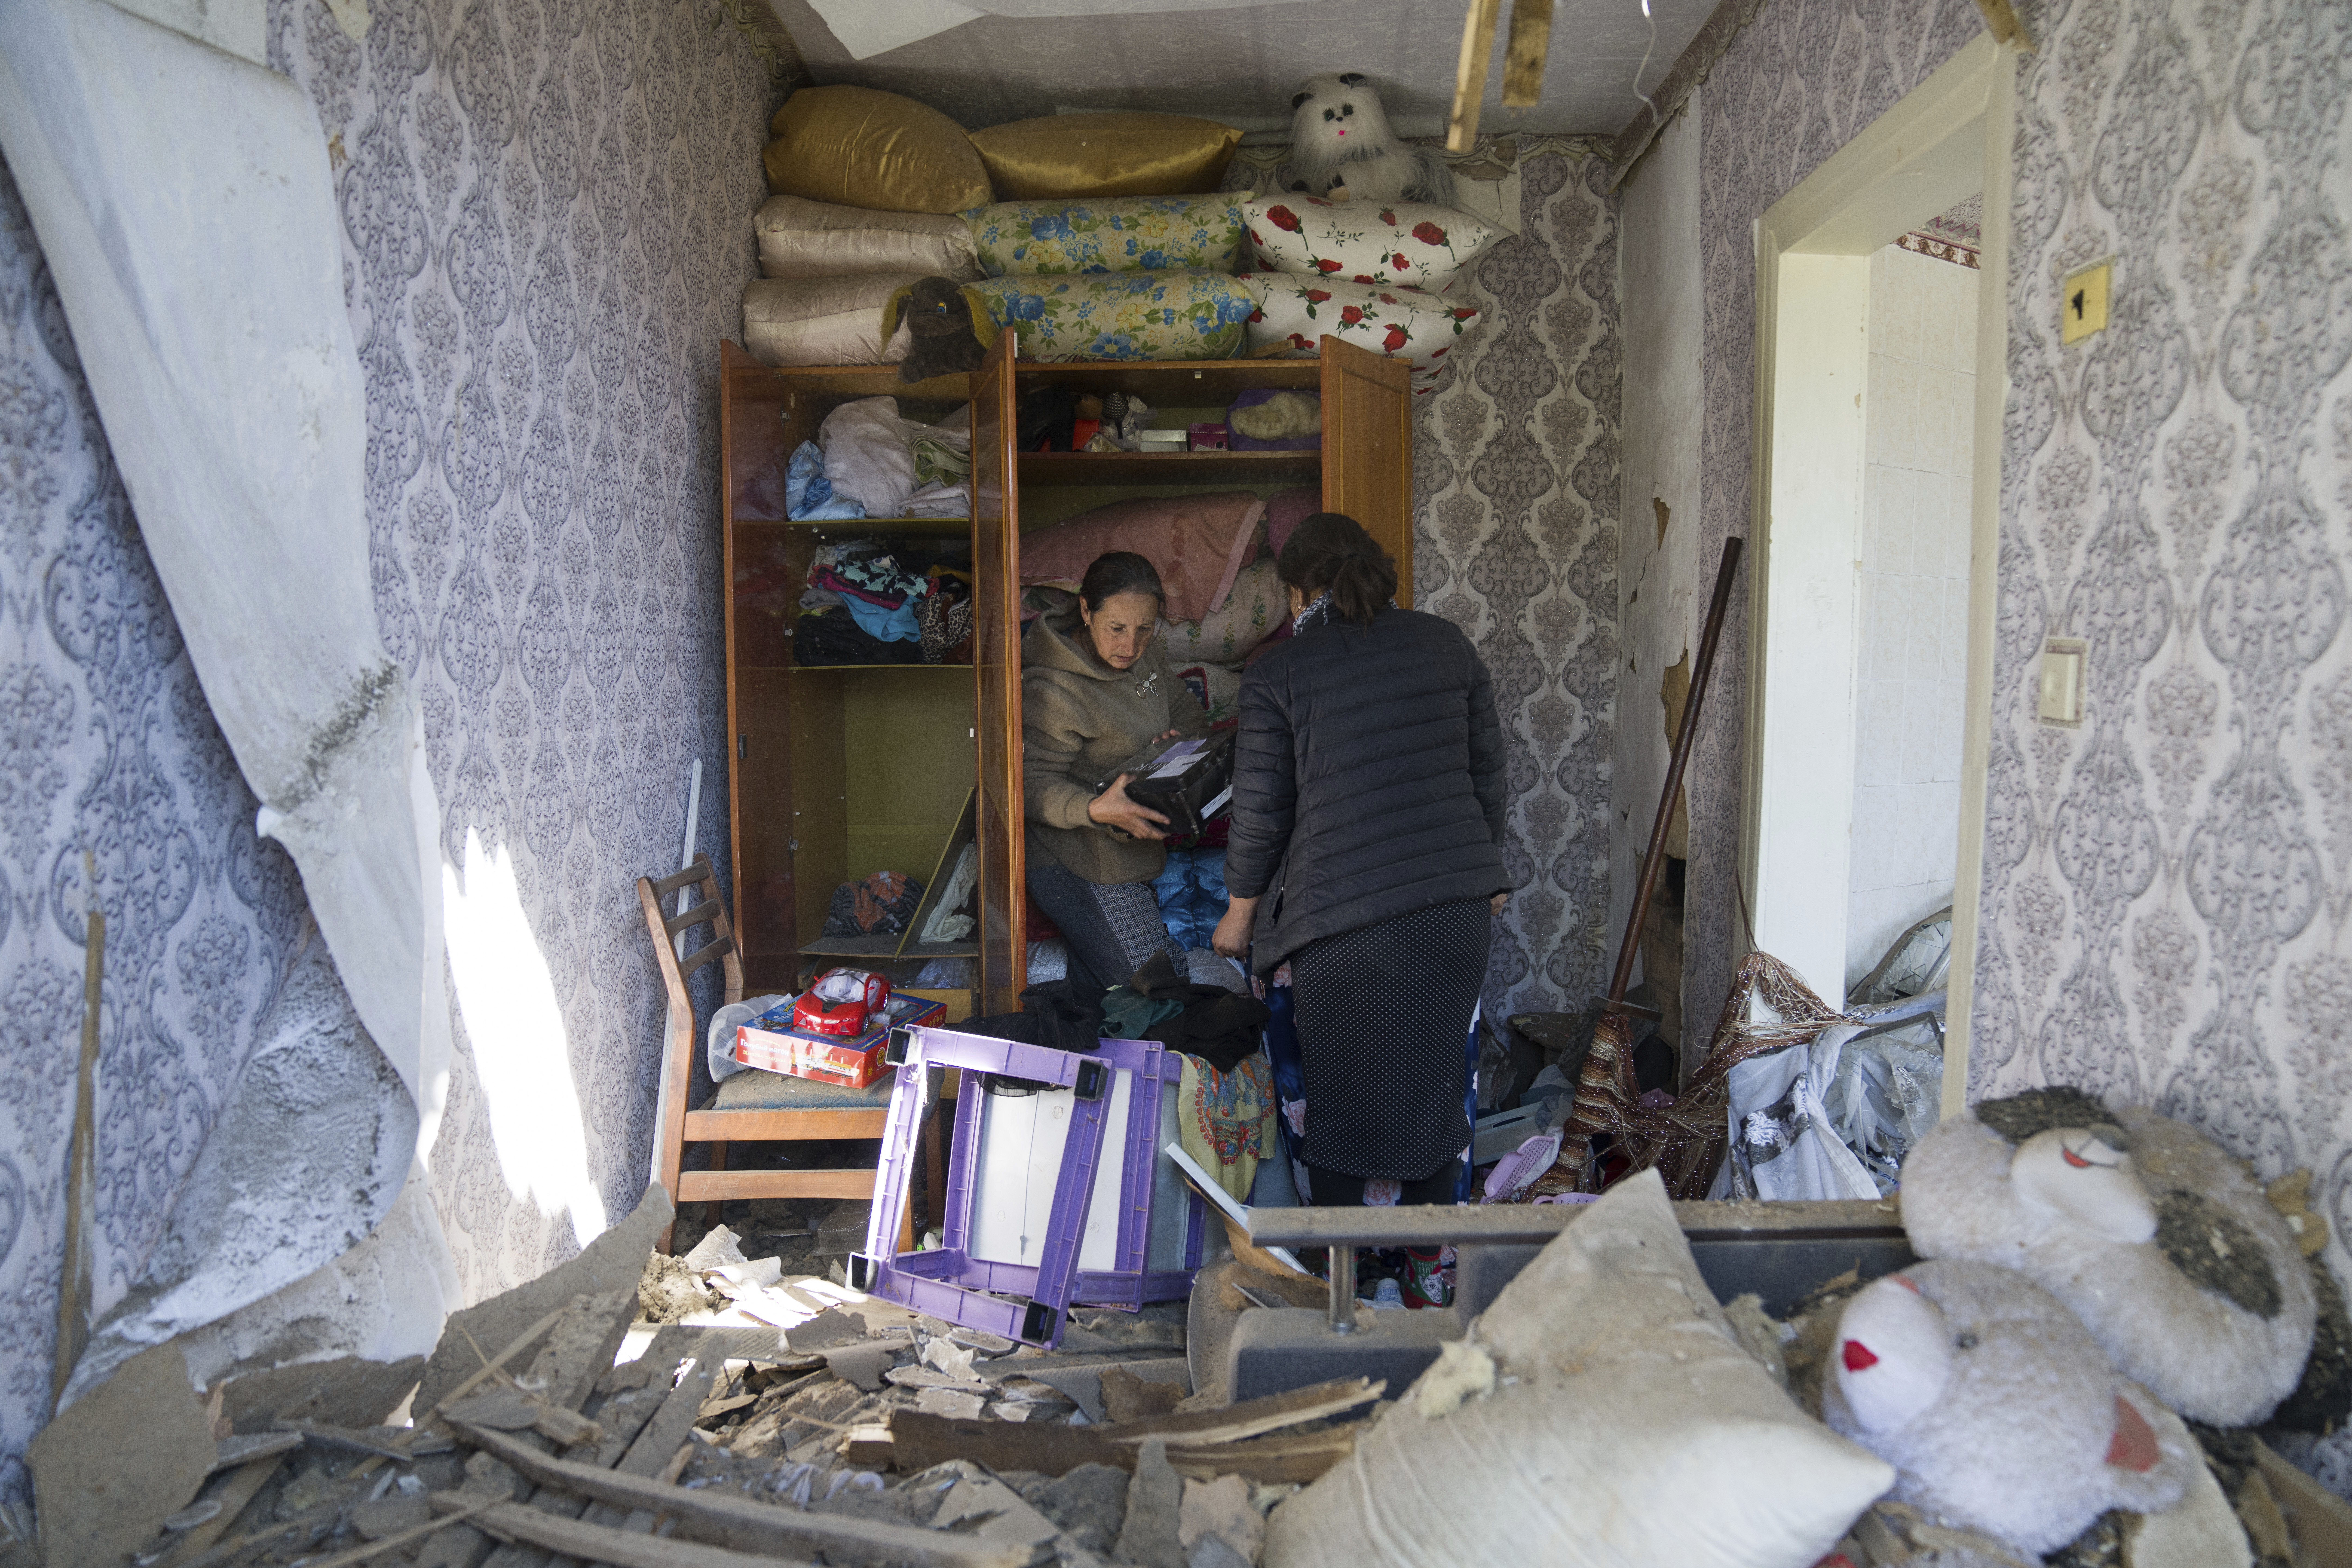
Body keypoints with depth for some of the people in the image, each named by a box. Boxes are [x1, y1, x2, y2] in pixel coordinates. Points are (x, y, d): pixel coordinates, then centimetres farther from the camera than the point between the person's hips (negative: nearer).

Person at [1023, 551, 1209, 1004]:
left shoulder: (1145, 652, 0)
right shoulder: (1052, 691, -24)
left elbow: (1185, 710, 14)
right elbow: (1032, 785, -23)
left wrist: (1183, 741, -9)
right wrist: (1096, 810, -40)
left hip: (1137, 846, 8)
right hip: (1082, 864, -8)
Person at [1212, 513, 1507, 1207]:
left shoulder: (1278, 674, -5)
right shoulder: (1447, 644, 7)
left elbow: (1260, 811, -3)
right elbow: (1488, 771, 13)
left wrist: (1239, 914, 10)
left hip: (1345, 913, -4)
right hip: (1458, 898, 4)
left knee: (1342, 1092, 12)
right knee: (1435, 1079, 17)